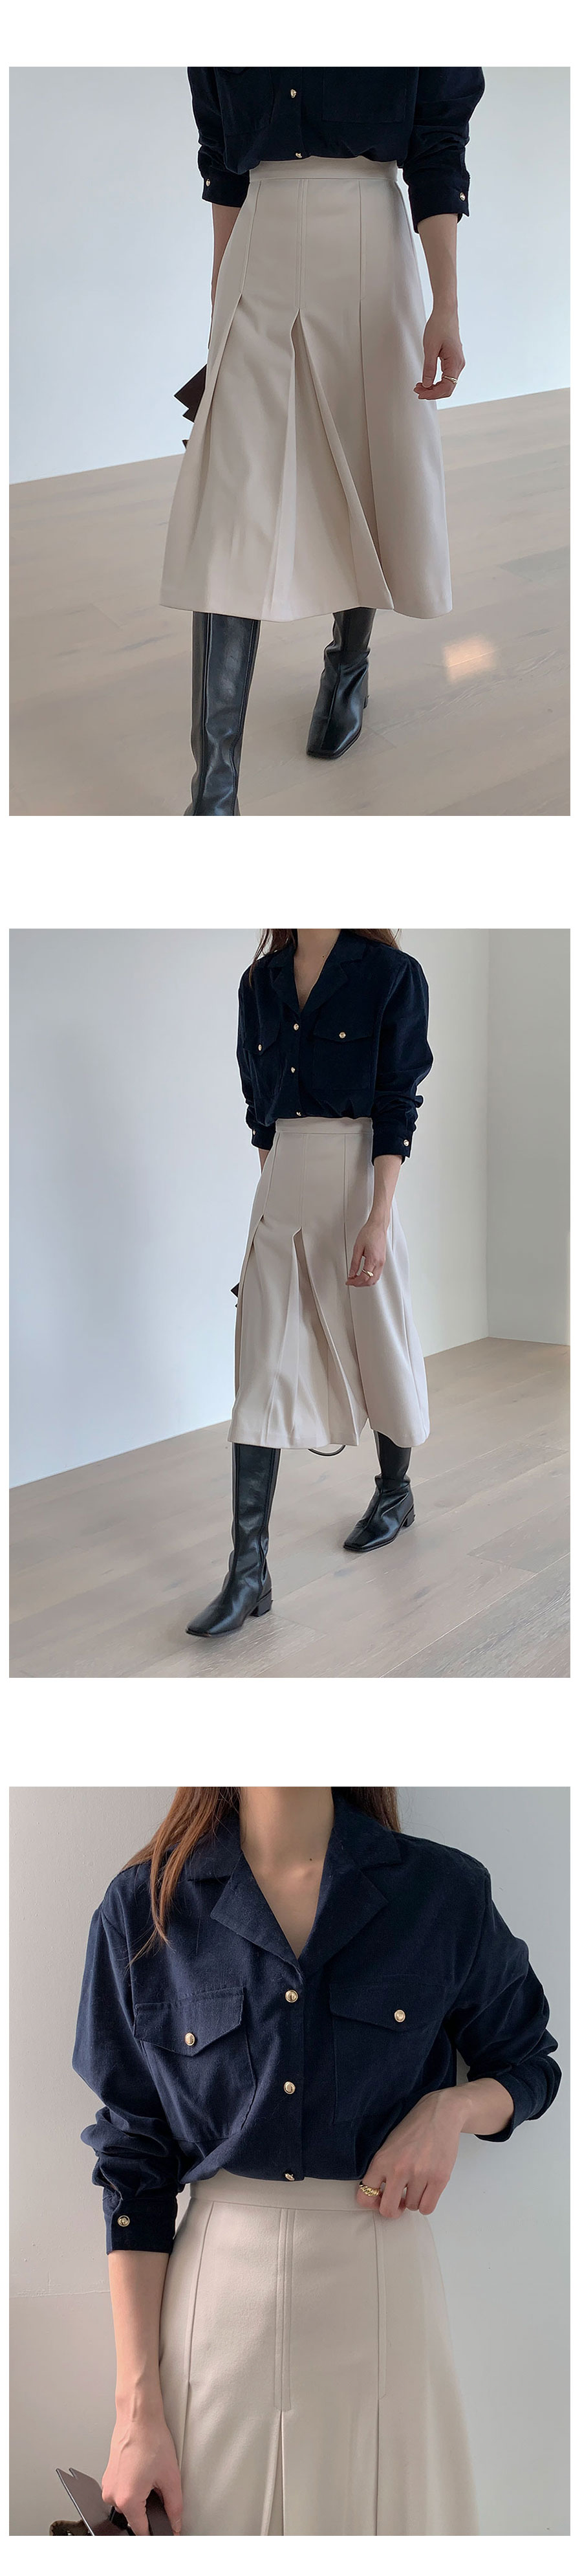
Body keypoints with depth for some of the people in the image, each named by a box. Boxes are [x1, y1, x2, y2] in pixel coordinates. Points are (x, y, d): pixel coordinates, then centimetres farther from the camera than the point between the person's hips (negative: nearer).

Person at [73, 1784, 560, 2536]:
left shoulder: (446, 1891, -2)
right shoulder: (143, 1909, -3)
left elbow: (531, 2065, 14)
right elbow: (133, 2164, -2)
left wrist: (452, 2109, -10)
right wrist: (137, 2410, -7)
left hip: (382, 2279, 0)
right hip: (218, 2282, 0)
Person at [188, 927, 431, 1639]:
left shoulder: (391, 974, -7)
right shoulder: (261, 981, 8)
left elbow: (397, 1104, -11)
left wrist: (377, 1219, -17)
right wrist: (273, 1187, 14)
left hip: (354, 1174, -4)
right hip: (280, 1184, 4)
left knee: (376, 1344, 12)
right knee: (262, 1372, -4)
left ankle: (395, 1493, 39)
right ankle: (248, 1573, -7)